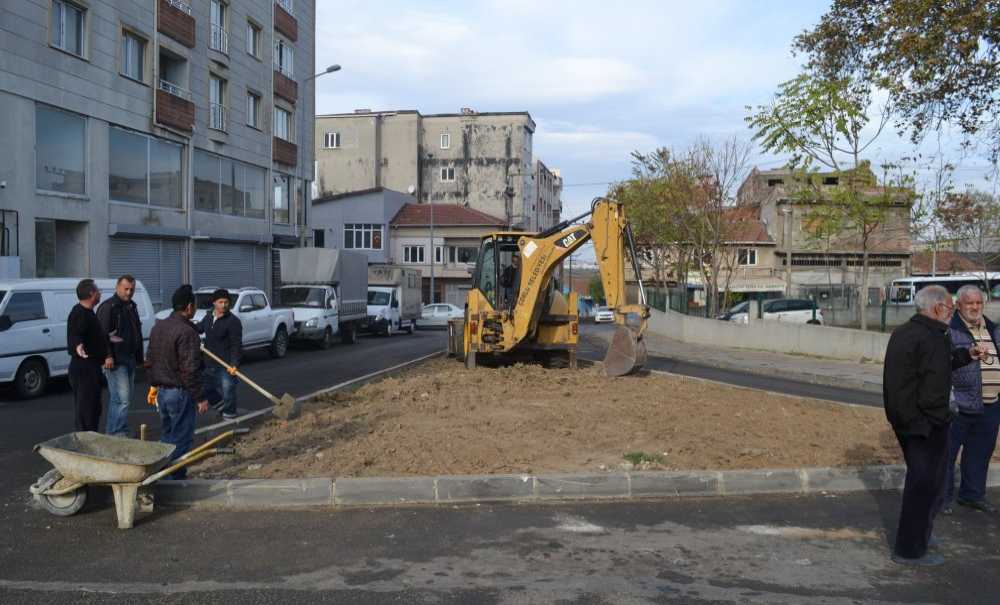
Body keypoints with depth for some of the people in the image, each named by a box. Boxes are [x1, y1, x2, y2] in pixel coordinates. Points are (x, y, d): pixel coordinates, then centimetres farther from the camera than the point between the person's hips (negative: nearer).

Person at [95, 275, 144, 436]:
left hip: (130, 359, 9)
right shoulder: (108, 307, -8)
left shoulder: (131, 307, 19)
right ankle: (119, 433, -9)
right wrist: (107, 356, -23)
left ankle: (112, 432, 19)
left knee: (121, 398, 12)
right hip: (116, 361, -9)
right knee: (122, 399, -13)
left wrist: (139, 358, 23)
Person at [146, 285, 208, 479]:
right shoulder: (186, 331, -20)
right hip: (180, 392, -9)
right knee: (181, 439, -1)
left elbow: (151, 359, 18)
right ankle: (174, 479, 2)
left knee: (168, 434, 20)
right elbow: (190, 370, -22)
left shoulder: (158, 327, 9)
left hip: (162, 391, 9)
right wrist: (200, 397, -16)